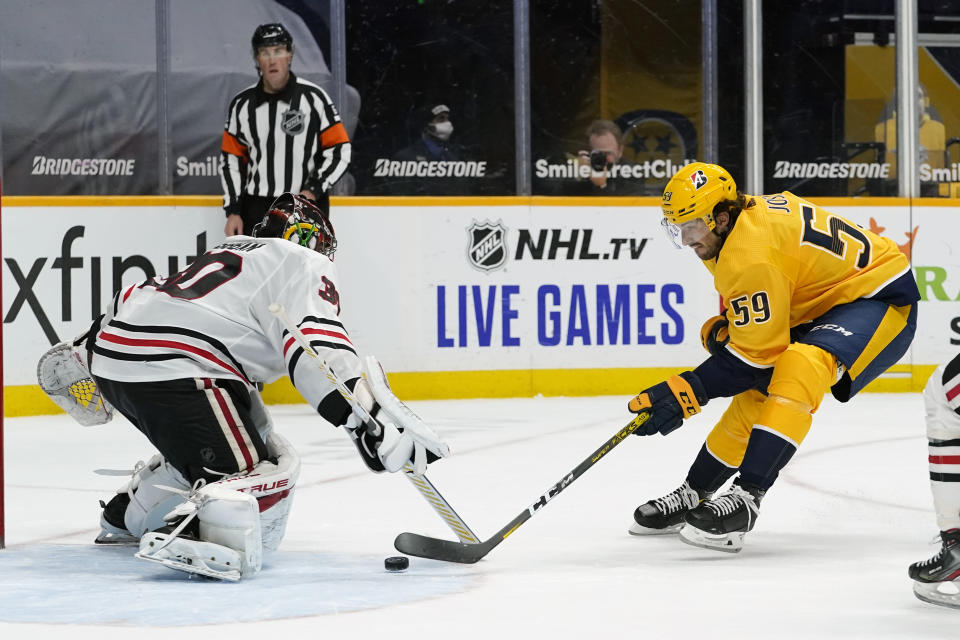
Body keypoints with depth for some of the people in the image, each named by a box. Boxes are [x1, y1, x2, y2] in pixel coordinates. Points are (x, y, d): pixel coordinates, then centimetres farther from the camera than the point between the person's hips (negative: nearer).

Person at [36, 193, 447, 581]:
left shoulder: (233, 251, 33)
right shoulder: (306, 265, 7)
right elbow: (317, 348, -13)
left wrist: (83, 352, 47)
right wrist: (369, 419, -22)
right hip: (173, 371, -9)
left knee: (205, 447, 30)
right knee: (263, 474, -16)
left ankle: (126, 517, 40)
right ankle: (187, 539, -42)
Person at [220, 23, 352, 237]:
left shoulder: (313, 97, -5)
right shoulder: (241, 104, 5)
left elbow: (340, 150, -3)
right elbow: (231, 159, 10)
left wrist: (314, 190, -14)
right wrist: (233, 211, 4)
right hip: (257, 210, 3)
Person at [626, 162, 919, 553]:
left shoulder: (750, 254, -29)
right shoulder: (749, 212, 0)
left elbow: (755, 356, -24)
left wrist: (687, 393, -24)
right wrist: (721, 327, 4)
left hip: (879, 300, -11)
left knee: (798, 368, -35)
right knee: (756, 393, 12)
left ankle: (745, 499, -41)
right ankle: (692, 497, 26)